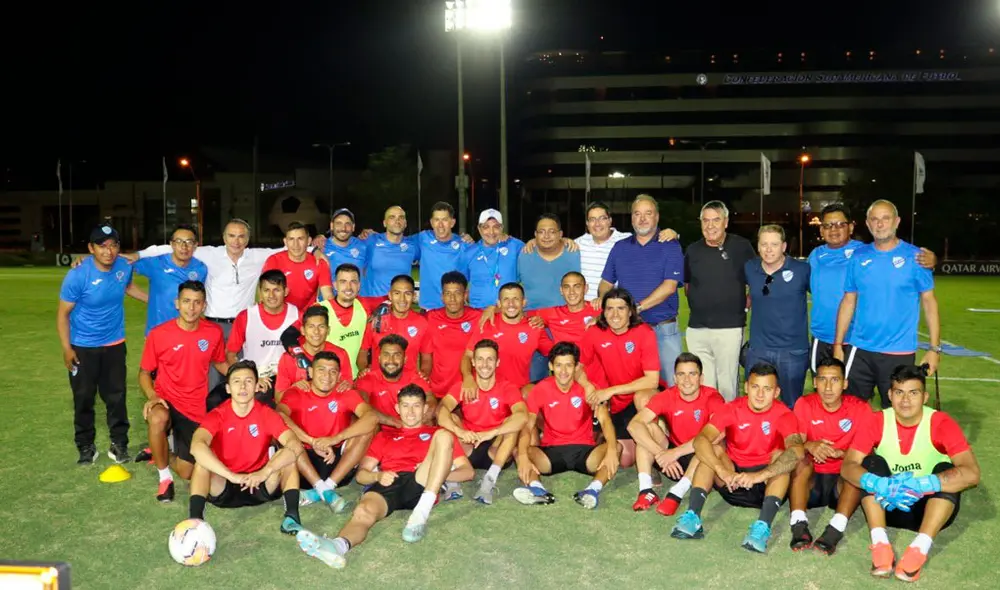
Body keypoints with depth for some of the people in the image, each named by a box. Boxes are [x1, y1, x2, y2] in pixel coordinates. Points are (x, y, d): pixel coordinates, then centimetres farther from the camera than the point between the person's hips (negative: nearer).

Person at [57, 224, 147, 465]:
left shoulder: (125, 266, -11)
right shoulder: (77, 276, -22)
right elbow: (63, 313, -13)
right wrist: (66, 348, -15)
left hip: (114, 344, 3)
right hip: (82, 346, -3)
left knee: (116, 395, 8)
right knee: (84, 398, 6)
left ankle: (119, 443, 21)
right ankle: (86, 446, 21)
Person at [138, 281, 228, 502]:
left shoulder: (214, 332, -5)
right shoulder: (159, 334, -11)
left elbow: (220, 363, 12)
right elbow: (144, 372, 0)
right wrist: (152, 397, -20)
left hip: (195, 409, 2)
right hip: (166, 401, -2)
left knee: (186, 473, 2)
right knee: (158, 418, -40)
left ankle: (158, 453, 39)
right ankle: (165, 477, -14)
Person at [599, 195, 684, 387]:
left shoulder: (670, 247, 1)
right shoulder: (620, 248, 12)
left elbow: (670, 286, -10)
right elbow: (606, 284, 12)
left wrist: (638, 307, -19)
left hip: (664, 329, -2)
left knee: (671, 384, -2)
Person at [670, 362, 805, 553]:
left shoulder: (783, 415, -12)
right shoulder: (732, 409, -8)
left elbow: (797, 451, -32)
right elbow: (700, 440, -23)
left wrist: (760, 475, -46)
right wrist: (722, 471, -39)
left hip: (766, 485, -1)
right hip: (732, 481, 2)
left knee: (781, 455, -27)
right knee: (713, 448, -22)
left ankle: (763, 526, -42)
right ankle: (693, 517, -34)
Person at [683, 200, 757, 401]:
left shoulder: (741, 246, -2)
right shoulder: (693, 250, 9)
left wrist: (746, 305, -1)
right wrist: (698, 303, 11)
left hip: (729, 327, -4)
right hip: (696, 328, 4)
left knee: (727, 383, 0)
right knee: (702, 384, 10)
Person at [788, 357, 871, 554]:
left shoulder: (860, 409, -4)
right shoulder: (804, 404, -2)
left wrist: (841, 453, -29)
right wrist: (809, 446, -33)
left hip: (844, 482, 0)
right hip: (811, 481, 0)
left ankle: (835, 529, -42)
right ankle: (799, 525, -40)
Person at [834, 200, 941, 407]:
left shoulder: (914, 257, -4)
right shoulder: (858, 256, 3)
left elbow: (928, 301, -2)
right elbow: (848, 301, 6)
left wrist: (935, 348, -7)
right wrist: (838, 344, 3)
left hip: (899, 352, -2)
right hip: (860, 350, 2)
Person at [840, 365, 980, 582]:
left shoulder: (941, 423, -16)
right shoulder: (877, 421, -12)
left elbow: (971, 474, -29)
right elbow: (848, 466, -20)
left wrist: (921, 485, -41)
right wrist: (879, 485, -40)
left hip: (931, 507, -1)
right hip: (888, 505, 2)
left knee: (945, 470, -27)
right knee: (872, 462, -22)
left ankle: (919, 549, -35)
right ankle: (880, 544, -31)